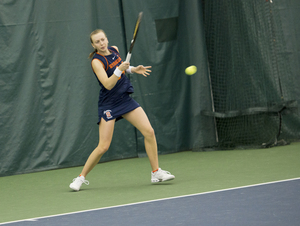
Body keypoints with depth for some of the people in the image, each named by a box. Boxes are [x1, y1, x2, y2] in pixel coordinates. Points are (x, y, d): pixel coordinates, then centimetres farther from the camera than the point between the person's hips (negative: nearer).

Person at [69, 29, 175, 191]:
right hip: (109, 105, -6)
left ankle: (156, 173, 4)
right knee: (103, 147, -10)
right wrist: (119, 70, -39)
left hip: (125, 99, 6)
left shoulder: (114, 50, 4)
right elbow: (108, 84, -28)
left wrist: (133, 69, 11)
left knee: (149, 132, -5)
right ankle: (81, 177, 7)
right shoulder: (97, 61, -17)